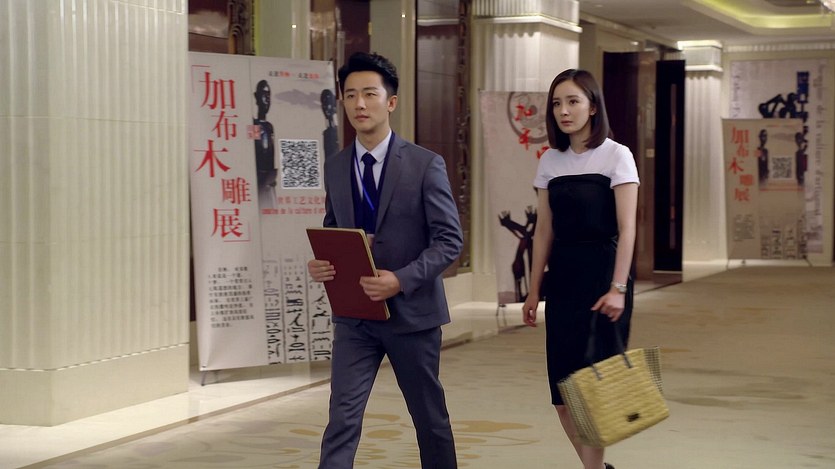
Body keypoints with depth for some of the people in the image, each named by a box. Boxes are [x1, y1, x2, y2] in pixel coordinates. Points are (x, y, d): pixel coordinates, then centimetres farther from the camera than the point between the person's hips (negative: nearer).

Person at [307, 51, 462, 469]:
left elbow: (449, 240, -9)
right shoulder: (335, 168, 6)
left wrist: (401, 279, -23)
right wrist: (320, 263, -7)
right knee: (342, 419, -6)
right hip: (353, 314, 3)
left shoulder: (425, 164, -7)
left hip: (411, 310, -2)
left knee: (430, 416, 13)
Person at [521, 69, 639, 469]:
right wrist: (534, 290, 9)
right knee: (562, 388, 4)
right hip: (562, 276, 5)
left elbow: (626, 229, -11)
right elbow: (544, 231, 12)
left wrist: (618, 288, -19)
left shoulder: (616, 156, -5)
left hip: (602, 271, -5)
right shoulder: (550, 161, 9)